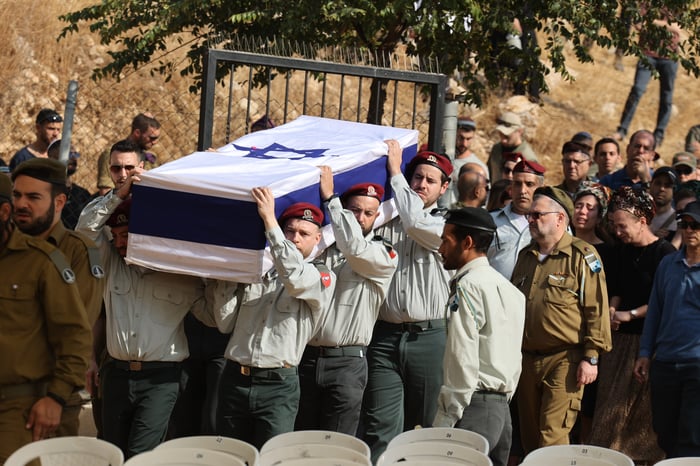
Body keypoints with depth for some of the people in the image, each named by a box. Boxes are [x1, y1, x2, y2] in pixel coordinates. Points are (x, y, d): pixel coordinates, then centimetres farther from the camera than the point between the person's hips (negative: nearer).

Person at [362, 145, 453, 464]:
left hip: (428, 338, -1)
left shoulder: (445, 225, 4)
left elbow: (416, 223, -15)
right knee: (381, 428, -4)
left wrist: (395, 171, -8)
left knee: (427, 424, 6)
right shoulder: (388, 220, 12)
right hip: (385, 336, 1)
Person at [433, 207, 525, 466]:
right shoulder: (506, 286, 16)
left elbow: (462, 362, -16)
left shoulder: (468, 285, -11)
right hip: (502, 406, 9)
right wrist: (502, 400, 18)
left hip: (474, 406, -9)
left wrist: (444, 421, -13)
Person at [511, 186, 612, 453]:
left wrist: (591, 357, -14)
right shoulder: (526, 256, 16)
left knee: (552, 439, -12)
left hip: (564, 360, -7)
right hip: (526, 359, 7)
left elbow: (597, 309, -10)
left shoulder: (582, 256, -6)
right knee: (529, 438, 10)